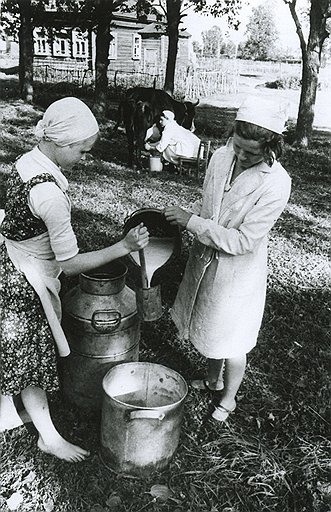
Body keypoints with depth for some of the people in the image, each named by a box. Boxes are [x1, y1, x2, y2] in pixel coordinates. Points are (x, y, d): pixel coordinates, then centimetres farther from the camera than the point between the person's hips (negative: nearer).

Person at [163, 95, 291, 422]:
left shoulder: (276, 183, -26)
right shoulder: (221, 157, -7)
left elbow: (242, 241, -26)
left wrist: (191, 221, -24)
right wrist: (183, 218, -7)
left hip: (238, 272, -6)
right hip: (205, 260, 6)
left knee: (231, 344, 14)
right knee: (209, 329, 25)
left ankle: (228, 399, 42)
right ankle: (213, 379, 53)